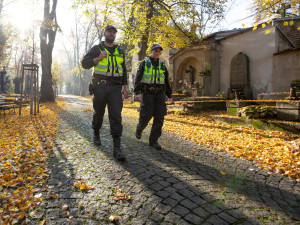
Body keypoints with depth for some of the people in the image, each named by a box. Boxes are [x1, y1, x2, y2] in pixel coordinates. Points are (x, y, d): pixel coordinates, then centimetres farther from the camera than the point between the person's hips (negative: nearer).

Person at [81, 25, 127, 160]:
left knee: (116, 116, -10)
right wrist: (98, 58, -13)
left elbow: (123, 70, 19)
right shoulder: (96, 49, 7)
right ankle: (96, 134, 39)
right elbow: (85, 63, 1)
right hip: (100, 87, -1)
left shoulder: (120, 51, 16)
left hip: (115, 88, 1)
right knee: (98, 113, 10)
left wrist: (124, 87, 12)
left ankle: (117, 147, -12)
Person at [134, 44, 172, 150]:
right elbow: (138, 78, -5)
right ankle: (139, 129, 26)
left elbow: (166, 82, 20)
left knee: (159, 117, -5)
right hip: (147, 93, -3)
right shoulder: (144, 64, 6)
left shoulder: (162, 66, 17)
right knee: (146, 116, -7)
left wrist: (169, 95, 14)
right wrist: (137, 92, -19)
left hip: (159, 94, 4)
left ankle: (153, 140, 3)